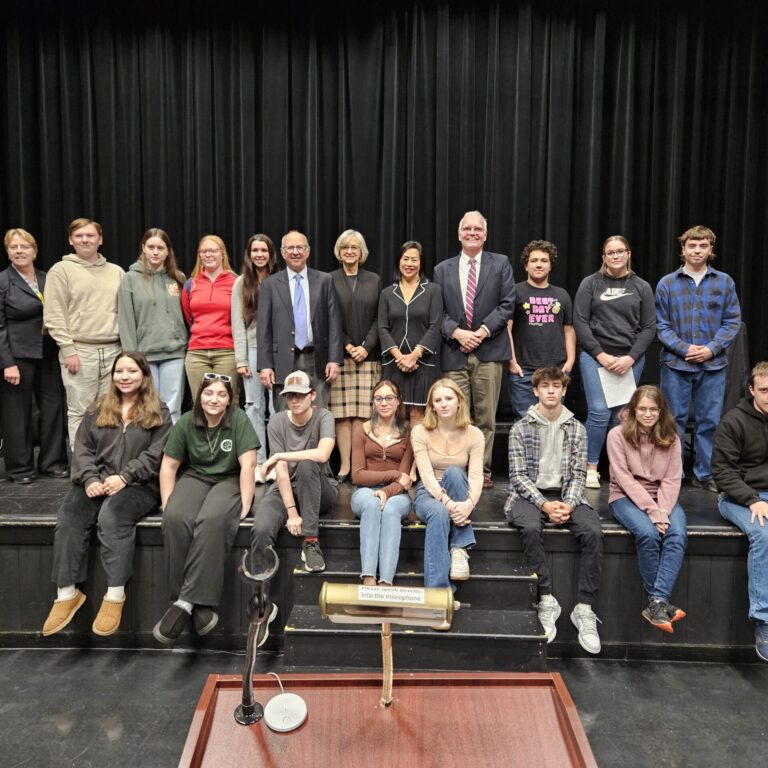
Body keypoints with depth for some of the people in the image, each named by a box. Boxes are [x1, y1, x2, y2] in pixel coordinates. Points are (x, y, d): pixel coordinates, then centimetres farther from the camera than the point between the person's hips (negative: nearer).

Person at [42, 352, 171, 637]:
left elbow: (155, 454, -5)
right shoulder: (97, 410, 18)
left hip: (139, 484, -4)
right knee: (69, 516, -24)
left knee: (112, 515, -33)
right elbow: (82, 447, 10)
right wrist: (89, 478, -8)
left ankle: (115, 594, -27)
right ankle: (66, 593, -18)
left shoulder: (159, 413, 6)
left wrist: (124, 477, -17)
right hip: (97, 481, 4)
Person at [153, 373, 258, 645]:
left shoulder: (239, 420, -9)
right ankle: (198, 604, -22)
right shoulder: (186, 422, 1)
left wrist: (244, 504, -19)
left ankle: (185, 603, -28)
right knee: (175, 518, -29)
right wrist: (167, 503, -3)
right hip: (195, 478, 3)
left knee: (212, 521, -34)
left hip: (228, 480, -3)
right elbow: (169, 465, 5)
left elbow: (248, 464, -14)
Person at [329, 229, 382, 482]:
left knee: (363, 413, -1)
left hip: (368, 355, 1)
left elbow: (378, 318, 7)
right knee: (341, 413, -3)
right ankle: (344, 465, 3)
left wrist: (366, 347, -6)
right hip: (338, 355, -1)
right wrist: (346, 345, -8)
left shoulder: (374, 281, 12)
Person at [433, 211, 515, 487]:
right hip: (454, 352, 1)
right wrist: (457, 332, -9)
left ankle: (483, 470, 12)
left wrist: (483, 332, -10)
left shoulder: (501, 263, 9)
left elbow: (507, 304, 1)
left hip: (489, 351, -1)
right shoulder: (442, 269, 14)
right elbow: (438, 311, 8)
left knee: (486, 416, 3)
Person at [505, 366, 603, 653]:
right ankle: (546, 601, -22)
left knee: (593, 531, -26)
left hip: (566, 495, 2)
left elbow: (578, 474, 5)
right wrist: (544, 505, -17)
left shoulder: (576, 429, 9)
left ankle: (584, 608, -18)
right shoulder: (521, 429, 2)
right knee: (530, 528, -35)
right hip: (529, 495, -2)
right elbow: (518, 475, -4)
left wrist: (568, 504, -13)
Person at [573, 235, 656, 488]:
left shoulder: (641, 287, 9)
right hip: (595, 356, -2)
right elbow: (580, 322, -1)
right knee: (600, 411, -11)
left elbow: (649, 327, 7)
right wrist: (600, 355, -8)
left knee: (622, 417, 2)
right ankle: (591, 467, 1)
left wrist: (630, 358, -6)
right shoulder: (590, 284, 4)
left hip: (630, 359, 2)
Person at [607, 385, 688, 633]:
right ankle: (661, 601, -15)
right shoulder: (618, 435, -9)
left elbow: (672, 480, -3)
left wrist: (663, 512, -19)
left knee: (677, 535, -28)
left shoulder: (670, 438, 3)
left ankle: (657, 602, -28)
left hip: (662, 498, 3)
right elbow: (624, 479, -13)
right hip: (626, 497, -3)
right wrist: (653, 511, -20)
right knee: (648, 533, -32)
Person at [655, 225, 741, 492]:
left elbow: (732, 322, 4)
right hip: (676, 364, -1)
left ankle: (704, 475, 20)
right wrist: (684, 349, -12)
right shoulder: (667, 283, 1)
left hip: (713, 365, 1)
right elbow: (661, 325, 0)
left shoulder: (725, 282, 5)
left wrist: (711, 349, -10)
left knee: (709, 422, 7)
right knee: (674, 421, 6)